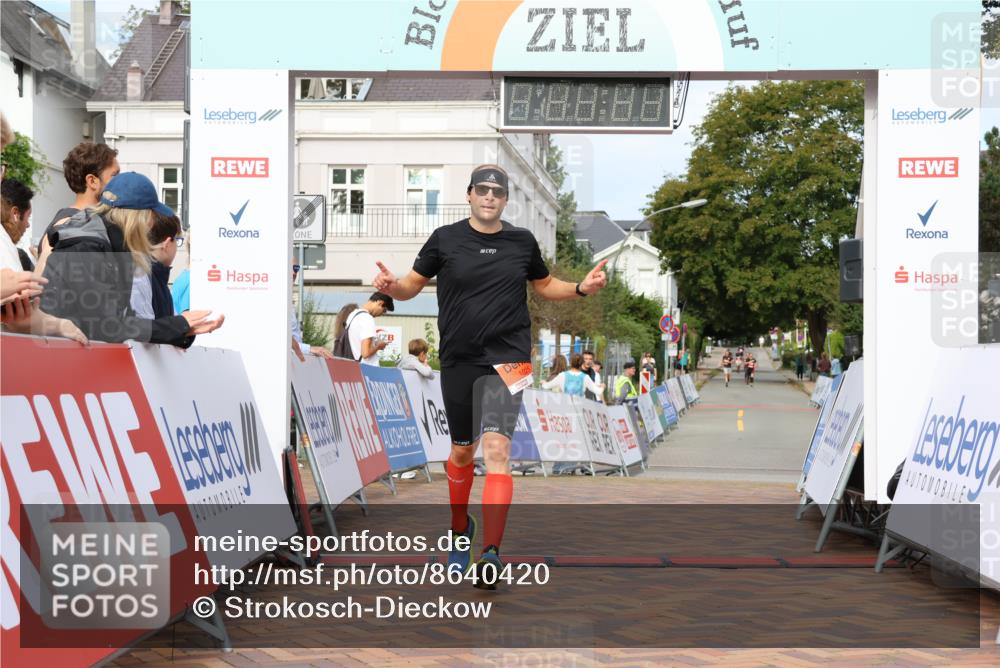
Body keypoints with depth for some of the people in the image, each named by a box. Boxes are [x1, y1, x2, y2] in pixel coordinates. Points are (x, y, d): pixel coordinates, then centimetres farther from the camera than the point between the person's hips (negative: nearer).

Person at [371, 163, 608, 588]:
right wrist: (391, 286, -14)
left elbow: (545, 286, 20)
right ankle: (460, 527, 40)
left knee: (496, 448, -17)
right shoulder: (445, 239, 2)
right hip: (458, 361, 1)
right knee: (462, 451, 14)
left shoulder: (522, 241, 5)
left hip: (506, 358, -1)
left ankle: (491, 556, -20)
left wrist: (582, 288, 3)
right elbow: (412, 285, 8)